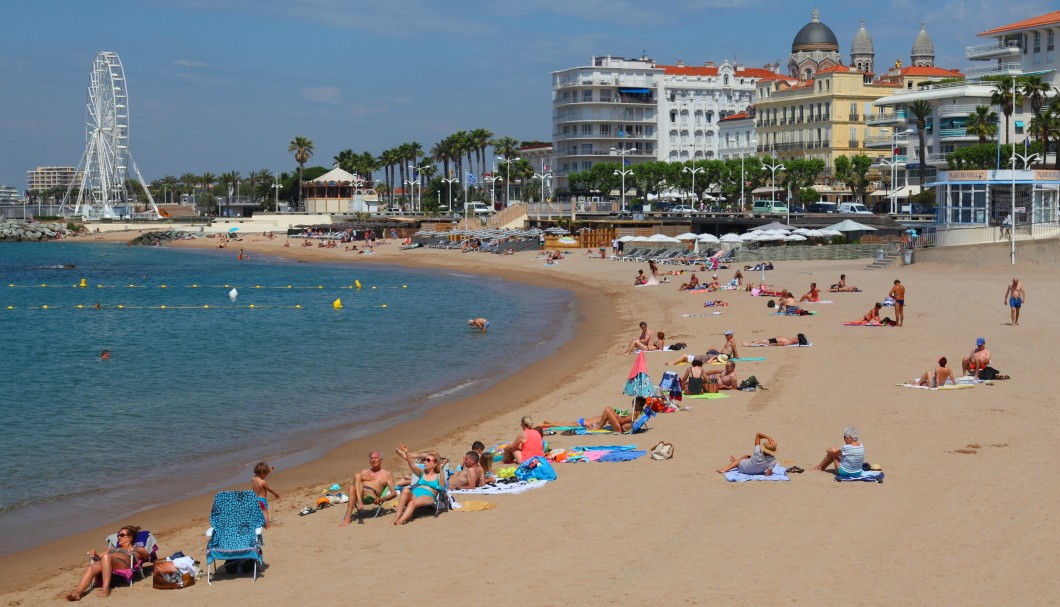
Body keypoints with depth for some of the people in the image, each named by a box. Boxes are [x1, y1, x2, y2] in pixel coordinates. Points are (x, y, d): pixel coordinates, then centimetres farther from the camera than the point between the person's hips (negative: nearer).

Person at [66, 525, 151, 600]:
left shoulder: (137, 549, 29)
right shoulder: (112, 549, 43)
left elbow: (147, 554, 10)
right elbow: (99, 556, 31)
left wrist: (135, 550, -8)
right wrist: (94, 554, 9)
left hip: (124, 564, -4)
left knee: (106, 557, -38)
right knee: (90, 568, -32)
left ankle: (105, 588, -50)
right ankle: (77, 592, -54)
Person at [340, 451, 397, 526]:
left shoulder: (387, 474, 22)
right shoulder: (364, 472, 32)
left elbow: (394, 493, 13)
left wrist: (382, 499, -8)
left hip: (371, 495, -3)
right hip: (358, 492, 3)